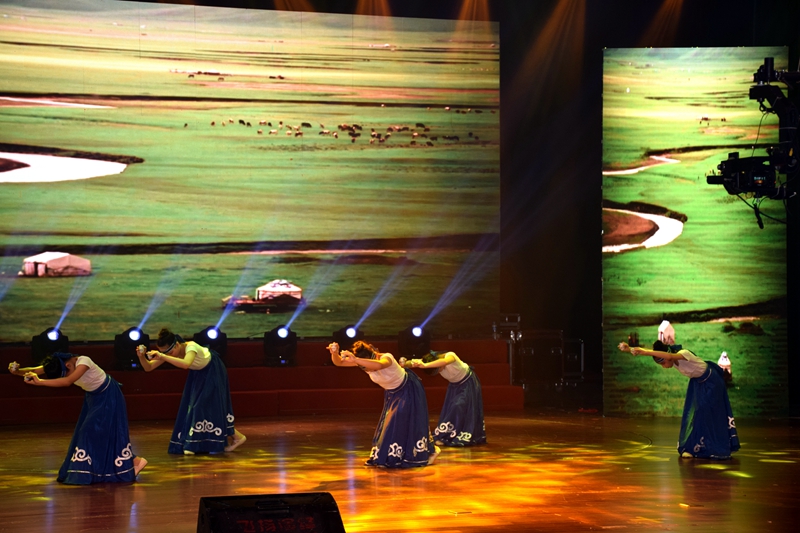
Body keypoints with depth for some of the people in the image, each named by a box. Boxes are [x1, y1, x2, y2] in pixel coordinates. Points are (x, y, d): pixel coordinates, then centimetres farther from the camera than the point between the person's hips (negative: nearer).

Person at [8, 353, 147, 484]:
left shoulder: (83, 362, -34)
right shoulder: (58, 364, -11)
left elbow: (68, 381, -48)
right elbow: (34, 371, -17)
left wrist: (39, 382, -53)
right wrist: (17, 371, -36)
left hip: (108, 397, -8)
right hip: (93, 397, 8)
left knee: (108, 433, -10)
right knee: (89, 432, 5)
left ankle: (134, 461, 1)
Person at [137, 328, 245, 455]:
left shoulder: (191, 347, -40)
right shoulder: (169, 352, -20)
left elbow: (186, 364, -62)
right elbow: (148, 368, -20)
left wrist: (163, 357, -64)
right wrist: (142, 357, -41)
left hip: (212, 372, -7)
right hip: (198, 373, 7)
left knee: (209, 406, -12)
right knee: (193, 406, 3)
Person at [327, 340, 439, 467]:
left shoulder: (386, 358, -38)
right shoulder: (363, 362, -20)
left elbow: (378, 365, -63)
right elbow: (339, 362, -25)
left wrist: (355, 360, -70)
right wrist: (335, 353, -48)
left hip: (408, 390, -7)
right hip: (392, 393, 7)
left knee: (409, 422, -5)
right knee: (390, 424, 8)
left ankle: (430, 451, 12)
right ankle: (390, 457, 19)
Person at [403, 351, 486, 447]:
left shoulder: (450, 356, -37)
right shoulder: (431, 361, -19)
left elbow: (444, 361, -61)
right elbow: (415, 362, -32)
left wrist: (425, 365, -71)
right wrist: (409, 363, -55)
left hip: (467, 383, -6)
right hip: (455, 384, 6)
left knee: (459, 407, -15)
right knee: (449, 409, 0)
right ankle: (445, 437, 6)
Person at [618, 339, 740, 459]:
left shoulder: (684, 354, -35)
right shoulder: (671, 359, -14)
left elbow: (669, 356, -56)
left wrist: (645, 352, -62)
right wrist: (629, 349, -37)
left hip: (711, 382, -7)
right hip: (697, 382, 7)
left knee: (707, 414, -6)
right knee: (691, 413, 3)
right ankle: (693, 448, 8)